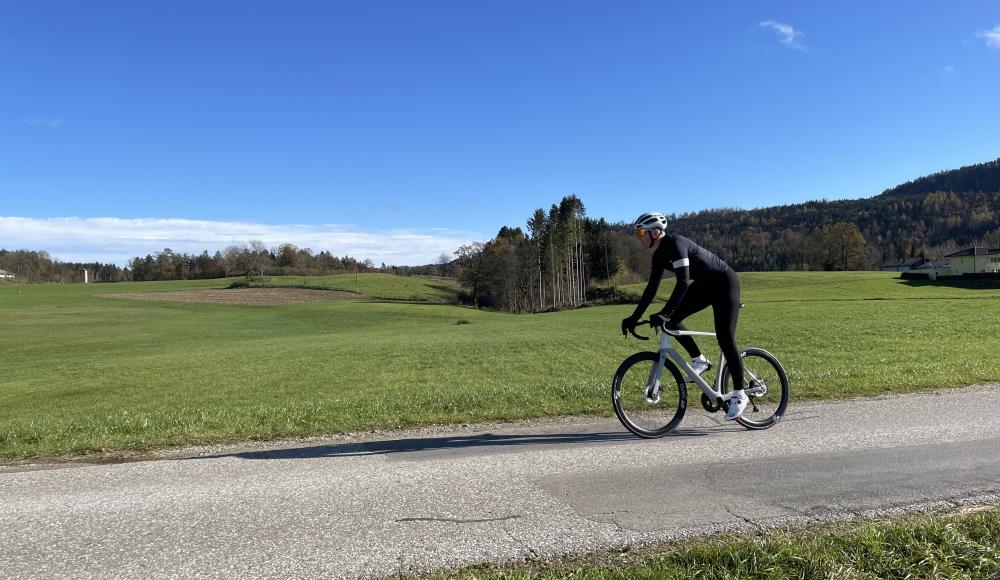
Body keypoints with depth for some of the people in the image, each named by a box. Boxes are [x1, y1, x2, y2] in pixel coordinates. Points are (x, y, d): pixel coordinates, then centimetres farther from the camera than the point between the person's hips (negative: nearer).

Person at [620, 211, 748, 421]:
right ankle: (699, 360, 7)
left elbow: (683, 281, -37)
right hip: (705, 285, 8)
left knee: (725, 339, -10)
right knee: (672, 319, -7)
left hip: (725, 282, -8)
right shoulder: (659, 254, -1)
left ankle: (739, 395, 2)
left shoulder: (675, 243, -27)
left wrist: (664, 313, -41)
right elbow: (652, 287, 2)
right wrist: (634, 317, -2)